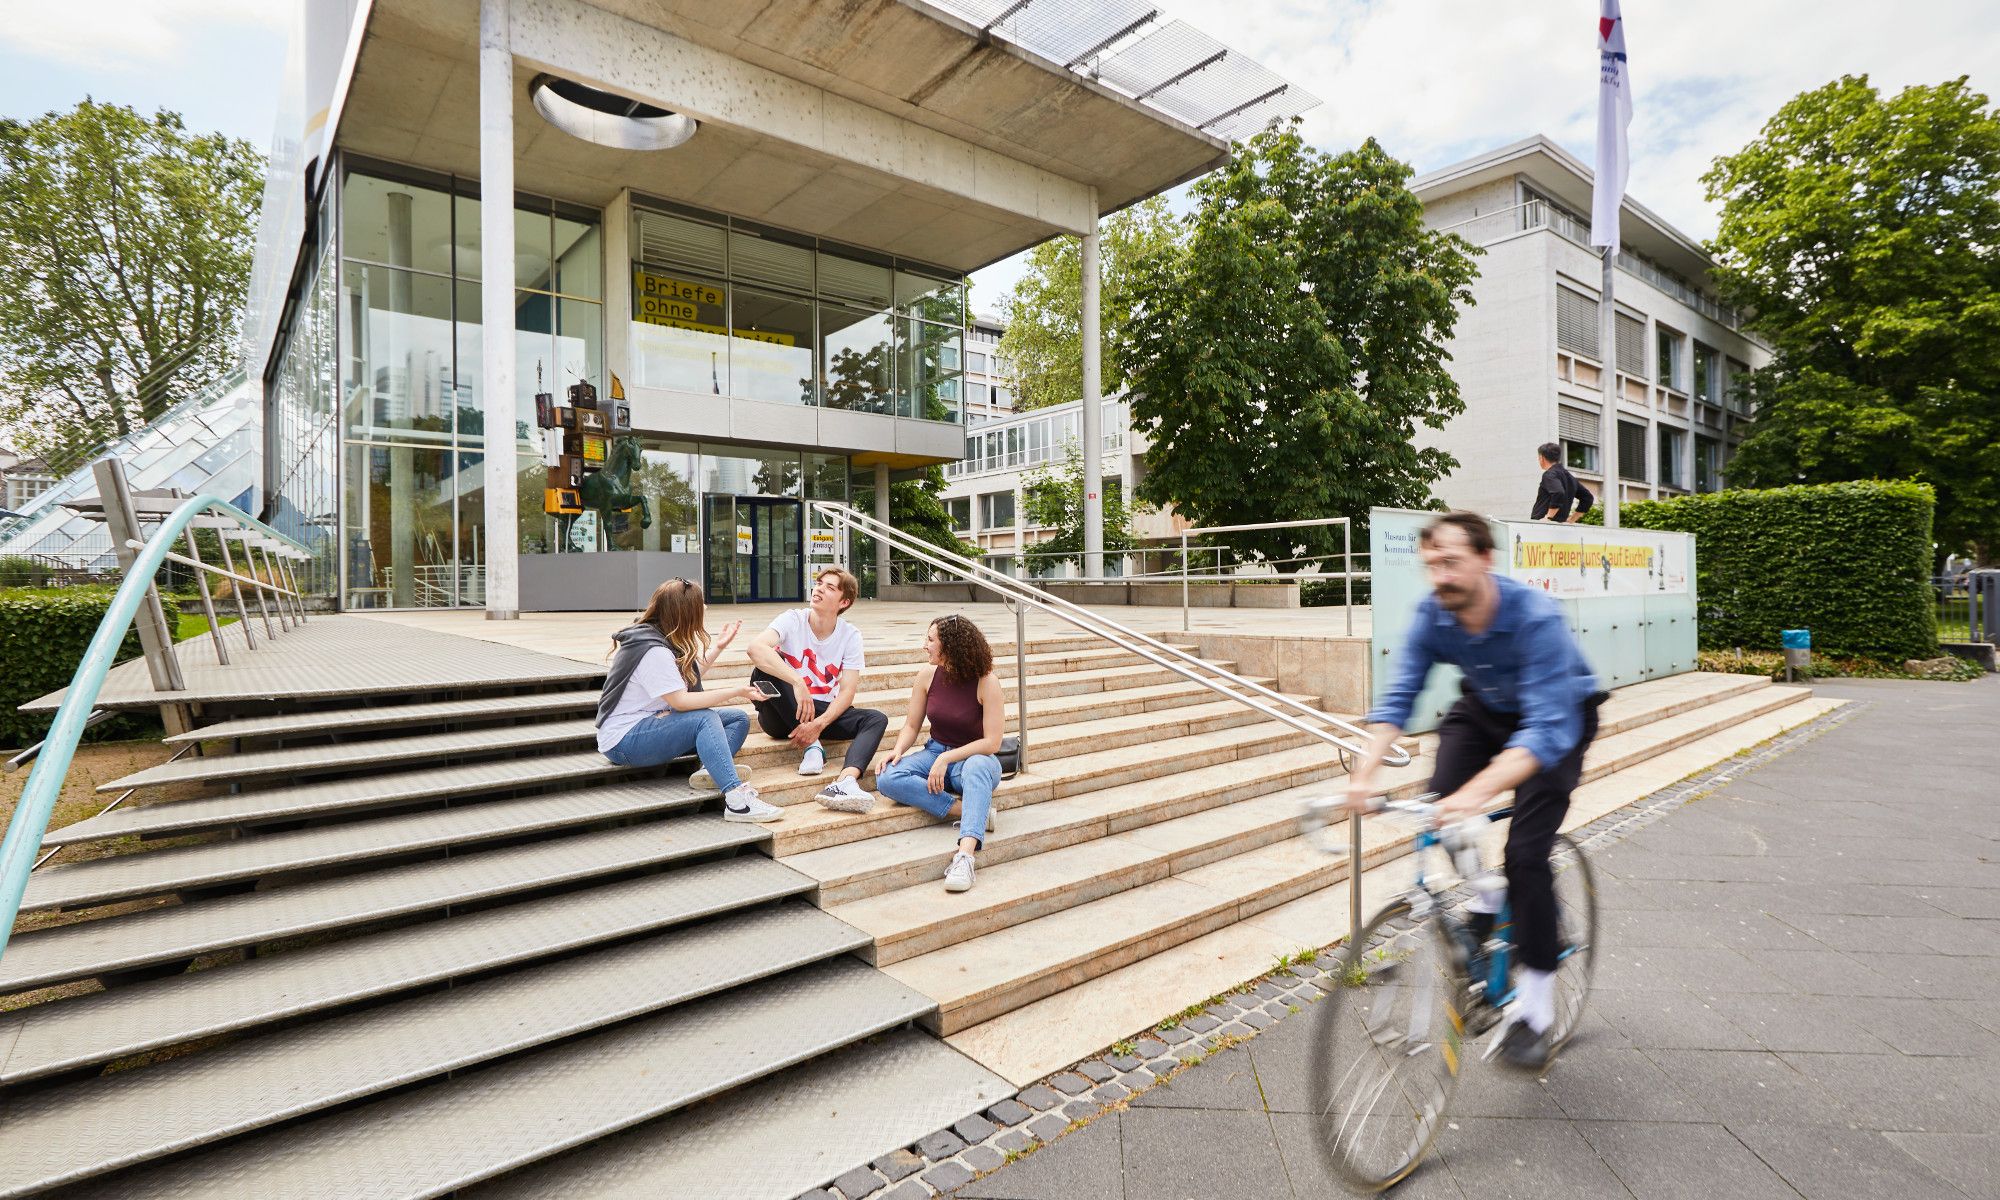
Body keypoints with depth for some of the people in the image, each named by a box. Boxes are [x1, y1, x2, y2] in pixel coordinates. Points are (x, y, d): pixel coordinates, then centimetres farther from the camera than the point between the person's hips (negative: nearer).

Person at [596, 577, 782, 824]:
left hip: (649, 724, 10)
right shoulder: (654, 651, -22)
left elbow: (689, 679, 16)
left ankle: (709, 772, -28)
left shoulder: (657, 637, 8)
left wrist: (718, 647, 13)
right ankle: (736, 800, -42)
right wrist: (736, 691, -26)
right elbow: (681, 701, -27)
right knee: (705, 718, -31)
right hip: (623, 741, -10)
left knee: (738, 719, -3)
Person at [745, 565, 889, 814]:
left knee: (876, 719, -21)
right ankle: (812, 746, -23)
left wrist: (819, 724, -27)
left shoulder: (850, 636, -4)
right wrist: (797, 682, -43)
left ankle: (845, 782, -49)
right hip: (783, 715, -2)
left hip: (824, 712, 2)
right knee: (766, 670, -30)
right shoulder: (793, 620, -10)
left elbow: (847, 691, -9)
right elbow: (756, 648, -31)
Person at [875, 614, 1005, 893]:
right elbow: (912, 725, 6)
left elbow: (991, 743, -16)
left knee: (977, 767, -42)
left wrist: (947, 758, -22)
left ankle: (965, 856, -52)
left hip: (975, 757, -4)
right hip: (935, 753, 5)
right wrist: (898, 749, -15)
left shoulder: (986, 682, -15)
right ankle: (969, 811, -28)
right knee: (887, 778, -25)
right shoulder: (928, 675, -2)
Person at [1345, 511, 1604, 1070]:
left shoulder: (1535, 616, -36)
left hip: (1560, 718, -4)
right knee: (1440, 802, -20)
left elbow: (1546, 729, -43)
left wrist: (1477, 792, -56)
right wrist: (1365, 771, -37)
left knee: (1527, 850, -15)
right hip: (1485, 709, 4)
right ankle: (1484, 897, 13)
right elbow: (1399, 696, -22)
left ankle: (1536, 1010, 3)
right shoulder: (1432, 613, -22)